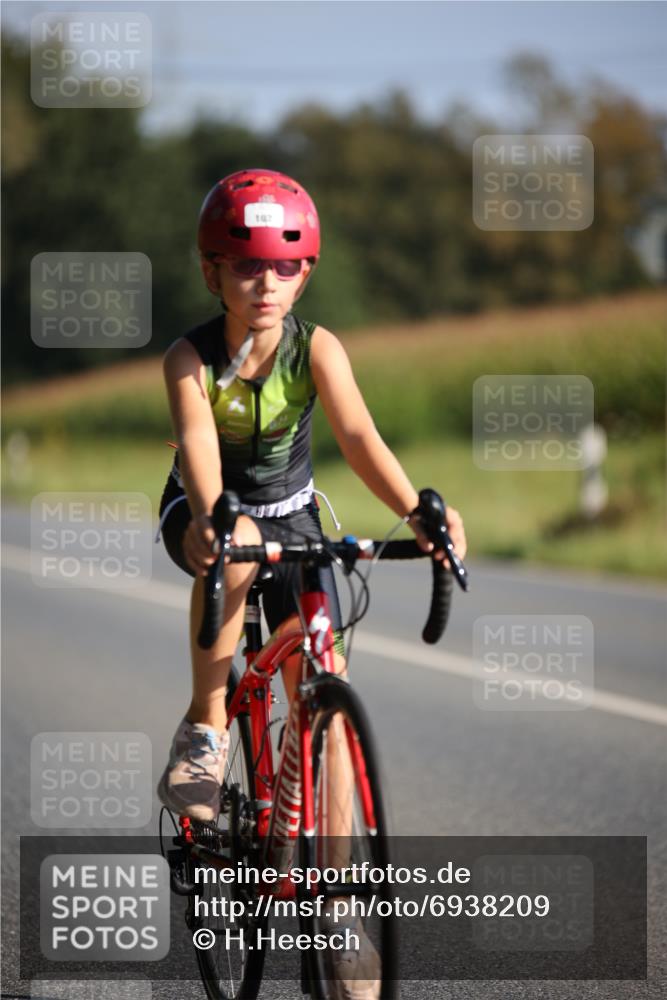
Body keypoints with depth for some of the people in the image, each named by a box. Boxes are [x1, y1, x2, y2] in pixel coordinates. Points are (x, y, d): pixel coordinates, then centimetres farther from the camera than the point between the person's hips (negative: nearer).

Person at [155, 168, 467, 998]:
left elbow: (358, 436, -31)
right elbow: (197, 441, -39)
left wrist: (418, 513, -48)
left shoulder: (316, 348, -18)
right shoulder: (191, 359, -22)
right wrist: (210, 518, -60)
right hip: (205, 515, -2)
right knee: (237, 548, -41)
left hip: (291, 518, 2)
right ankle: (204, 730, -24)